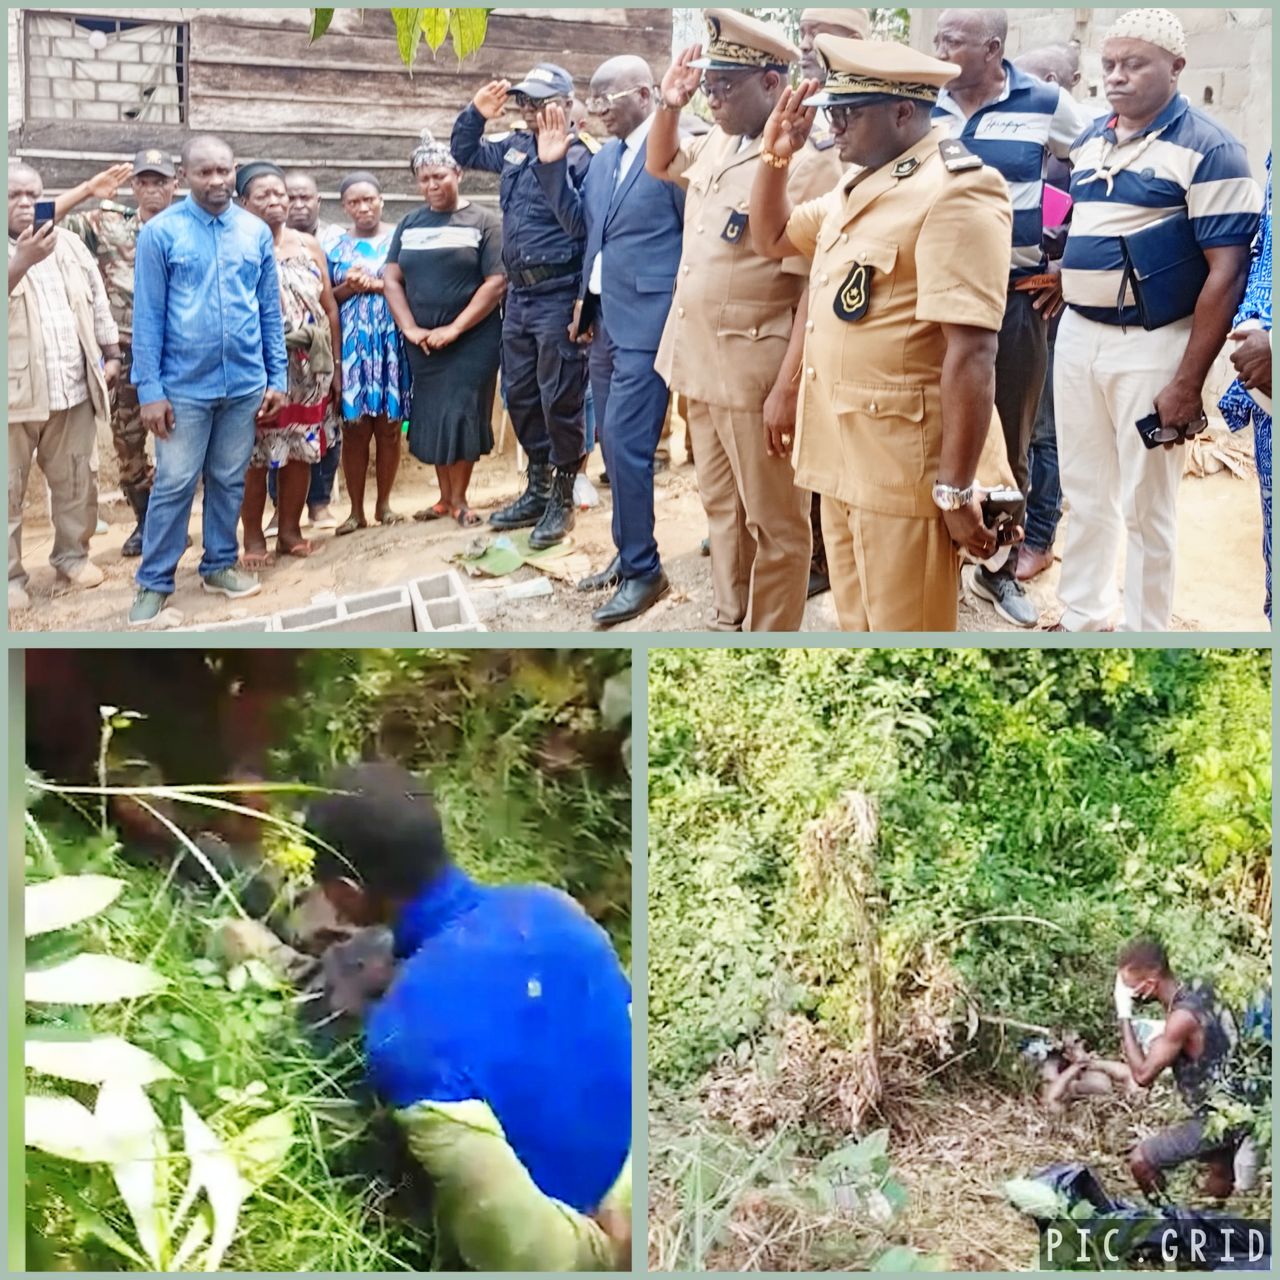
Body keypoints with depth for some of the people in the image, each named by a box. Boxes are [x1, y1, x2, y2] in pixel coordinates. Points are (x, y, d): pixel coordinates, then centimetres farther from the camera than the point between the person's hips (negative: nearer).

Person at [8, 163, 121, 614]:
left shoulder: (69, 244, 13)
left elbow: (97, 301, 17)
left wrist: (110, 354, 12)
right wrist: (22, 261, -35)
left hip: (72, 388, 4)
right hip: (14, 393, -4)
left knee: (74, 481, 13)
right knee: (9, 489, 1)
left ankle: (72, 555, 29)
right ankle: (10, 576, 8)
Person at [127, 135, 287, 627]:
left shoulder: (256, 231, 4)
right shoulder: (160, 232, -6)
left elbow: (270, 309, 8)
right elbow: (148, 316, -7)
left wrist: (278, 376, 5)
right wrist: (150, 390, -10)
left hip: (245, 383, 3)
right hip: (185, 385, -3)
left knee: (230, 480, 13)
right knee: (174, 485, 1)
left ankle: (220, 565, 28)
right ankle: (154, 581, 11)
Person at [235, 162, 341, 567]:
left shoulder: (309, 245, 9)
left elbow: (329, 308, 12)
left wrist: (335, 365, 9)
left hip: (307, 371, 4)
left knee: (300, 452, 8)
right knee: (254, 456, 1)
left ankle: (290, 530, 20)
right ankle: (253, 538, 10)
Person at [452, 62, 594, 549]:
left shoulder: (579, 157, -13)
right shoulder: (515, 148, 11)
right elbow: (464, 152, 28)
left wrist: (586, 302, -24)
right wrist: (477, 112, 10)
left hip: (558, 297, -8)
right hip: (518, 294, 8)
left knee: (560, 400, -1)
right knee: (520, 395, 15)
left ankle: (562, 500, 13)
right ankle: (537, 489, 29)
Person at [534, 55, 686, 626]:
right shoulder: (604, 158, 12)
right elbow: (578, 221, 20)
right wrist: (552, 166, 7)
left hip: (646, 324, -8)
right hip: (605, 321, 9)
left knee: (626, 445, -9)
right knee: (616, 446, 14)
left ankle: (643, 571, 1)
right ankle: (628, 553, 26)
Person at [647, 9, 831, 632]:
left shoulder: (804, 165, -17)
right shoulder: (715, 145, 8)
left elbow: (815, 293, -19)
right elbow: (661, 164, 32)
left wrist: (787, 394, -22)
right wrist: (669, 105, 12)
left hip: (756, 374, -8)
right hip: (701, 364, 9)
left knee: (774, 525, 5)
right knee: (722, 509, 20)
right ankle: (727, 622, 34)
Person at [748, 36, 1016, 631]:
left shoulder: (954, 192, -16)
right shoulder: (858, 189, 15)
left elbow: (971, 353, -22)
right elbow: (771, 237, 30)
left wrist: (956, 490, -24)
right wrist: (776, 155, 13)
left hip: (905, 466, -9)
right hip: (843, 454, 9)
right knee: (858, 626, 17)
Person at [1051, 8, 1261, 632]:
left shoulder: (1208, 150, -11)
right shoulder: (1089, 140, 9)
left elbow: (1228, 271, -15)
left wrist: (1188, 384, -18)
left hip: (1152, 345, -6)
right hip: (1076, 335, 6)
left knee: (1145, 507, 3)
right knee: (1083, 492, 15)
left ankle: (1145, 634, 16)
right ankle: (1080, 617, 30)